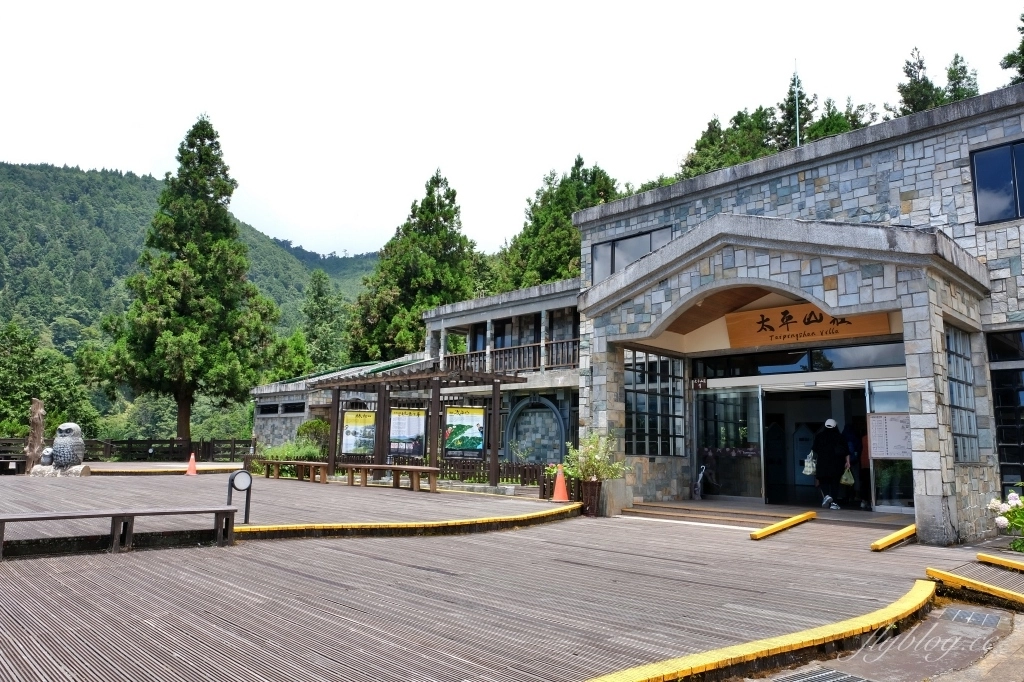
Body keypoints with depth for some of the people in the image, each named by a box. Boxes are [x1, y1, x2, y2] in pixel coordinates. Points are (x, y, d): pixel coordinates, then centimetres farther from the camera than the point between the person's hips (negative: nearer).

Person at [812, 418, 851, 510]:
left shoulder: (819, 436, 3)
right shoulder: (840, 437, 5)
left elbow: (814, 450, 3)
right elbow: (846, 451, -1)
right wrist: (847, 462, -1)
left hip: (823, 463, -1)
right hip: (837, 464, 1)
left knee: (823, 481, 9)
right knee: (835, 482, 8)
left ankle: (826, 495, -18)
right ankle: (833, 503, 4)